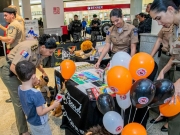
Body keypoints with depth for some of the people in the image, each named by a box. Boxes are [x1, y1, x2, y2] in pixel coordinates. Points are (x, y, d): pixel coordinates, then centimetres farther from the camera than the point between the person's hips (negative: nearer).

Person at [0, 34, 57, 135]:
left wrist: (43, 72, 1)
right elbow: (13, 67, -33)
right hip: (9, 70, -7)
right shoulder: (28, 48, -34)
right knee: (20, 101, -3)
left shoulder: (41, 50, -8)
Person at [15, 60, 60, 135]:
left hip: (31, 121, 7)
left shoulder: (20, 89, -13)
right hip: (40, 124, -7)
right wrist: (53, 106, -17)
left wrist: (33, 84, 0)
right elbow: (40, 112, -28)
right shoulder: (36, 93, -35)